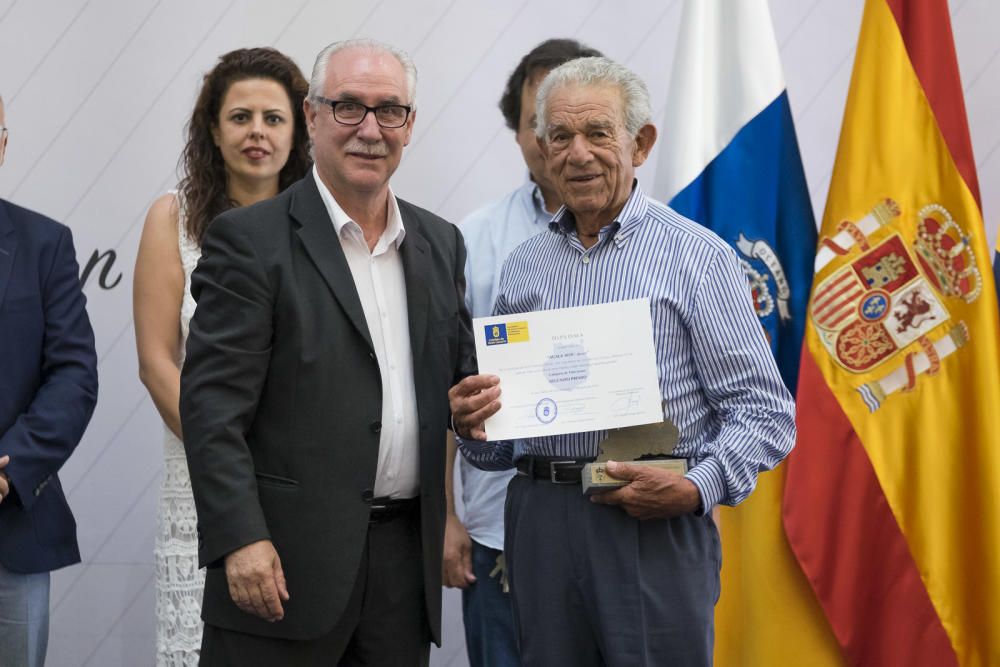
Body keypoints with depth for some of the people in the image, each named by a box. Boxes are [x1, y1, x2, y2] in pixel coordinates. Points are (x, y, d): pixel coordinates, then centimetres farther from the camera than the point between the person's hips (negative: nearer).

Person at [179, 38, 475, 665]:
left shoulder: (441, 243, 12)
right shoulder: (251, 239, -5)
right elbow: (213, 405, -10)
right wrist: (241, 538, -18)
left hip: (407, 556, 5)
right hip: (287, 562, -5)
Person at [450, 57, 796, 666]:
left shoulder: (696, 255, -2)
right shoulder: (523, 268, 13)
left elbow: (765, 411, -7)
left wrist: (697, 489, -21)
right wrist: (476, 427, -2)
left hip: (654, 527, -4)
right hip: (540, 524, 4)